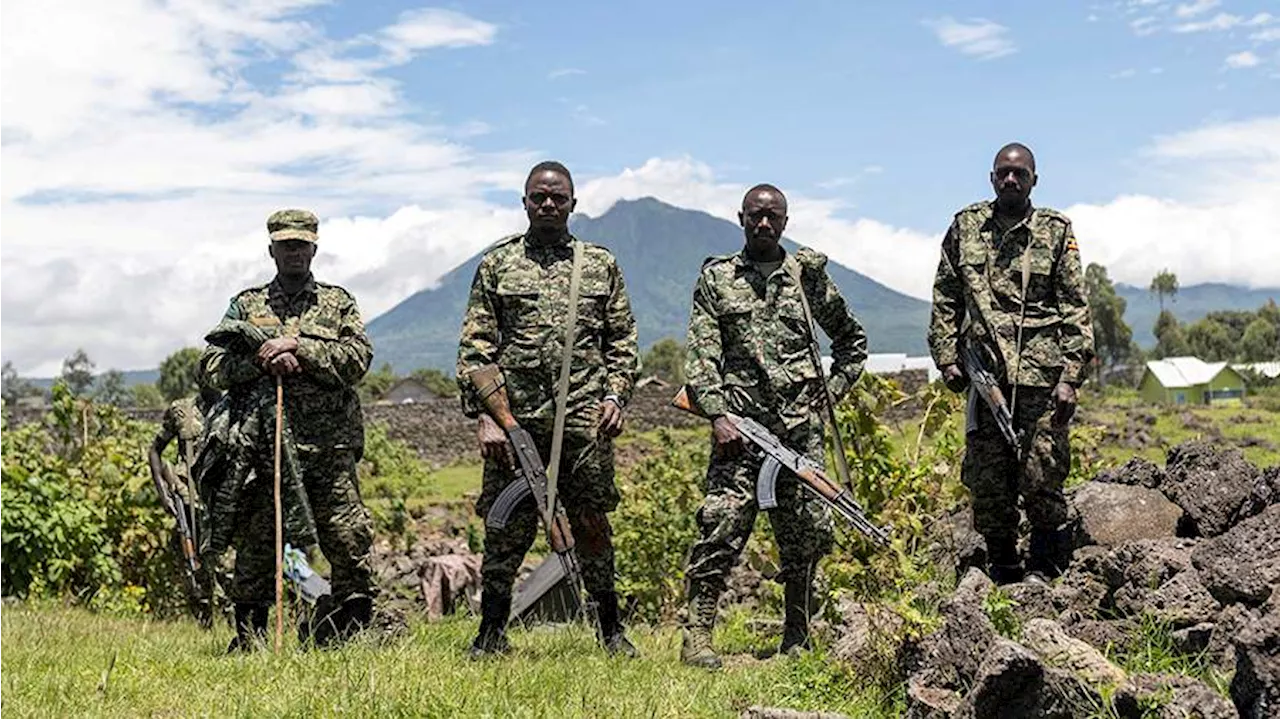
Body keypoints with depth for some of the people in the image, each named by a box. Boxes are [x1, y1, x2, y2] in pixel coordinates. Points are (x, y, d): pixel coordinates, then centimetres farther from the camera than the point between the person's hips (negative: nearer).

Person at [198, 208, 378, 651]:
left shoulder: (339, 303, 12)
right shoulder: (247, 305, 14)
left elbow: (358, 357, -3)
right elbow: (211, 366, 6)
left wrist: (297, 346, -11)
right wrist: (264, 361, -10)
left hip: (329, 448, 0)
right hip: (262, 445, 1)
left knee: (349, 540, -4)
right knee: (256, 544, 4)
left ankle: (352, 628, 9)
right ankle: (248, 637, 15)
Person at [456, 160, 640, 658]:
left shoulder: (602, 265, 12)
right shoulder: (496, 265, 8)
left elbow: (622, 341, 14)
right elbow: (474, 349, 4)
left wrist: (616, 395, 0)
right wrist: (483, 415, -5)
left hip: (585, 417, 1)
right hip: (515, 416, -1)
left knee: (592, 524, 6)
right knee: (507, 528, 2)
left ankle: (610, 627, 18)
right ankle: (492, 630, 15)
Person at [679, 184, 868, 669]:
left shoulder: (808, 274, 13)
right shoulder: (716, 278, 9)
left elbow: (851, 339, 24)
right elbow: (701, 355, 1)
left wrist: (832, 391, 12)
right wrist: (716, 415, -11)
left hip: (802, 427, 2)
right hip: (740, 425, -2)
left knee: (809, 530, 3)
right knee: (723, 523, -13)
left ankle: (797, 640, 17)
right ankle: (697, 634, -8)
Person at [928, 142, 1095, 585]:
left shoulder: (1056, 231, 6)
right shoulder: (965, 227, 11)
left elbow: (1076, 308, 3)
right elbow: (945, 300, 14)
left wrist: (1070, 377, -5)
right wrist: (947, 358, 4)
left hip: (1042, 374, -2)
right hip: (985, 374, 2)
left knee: (1043, 477, -4)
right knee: (986, 482, 5)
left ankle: (1042, 572, 12)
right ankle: (1002, 573, 17)